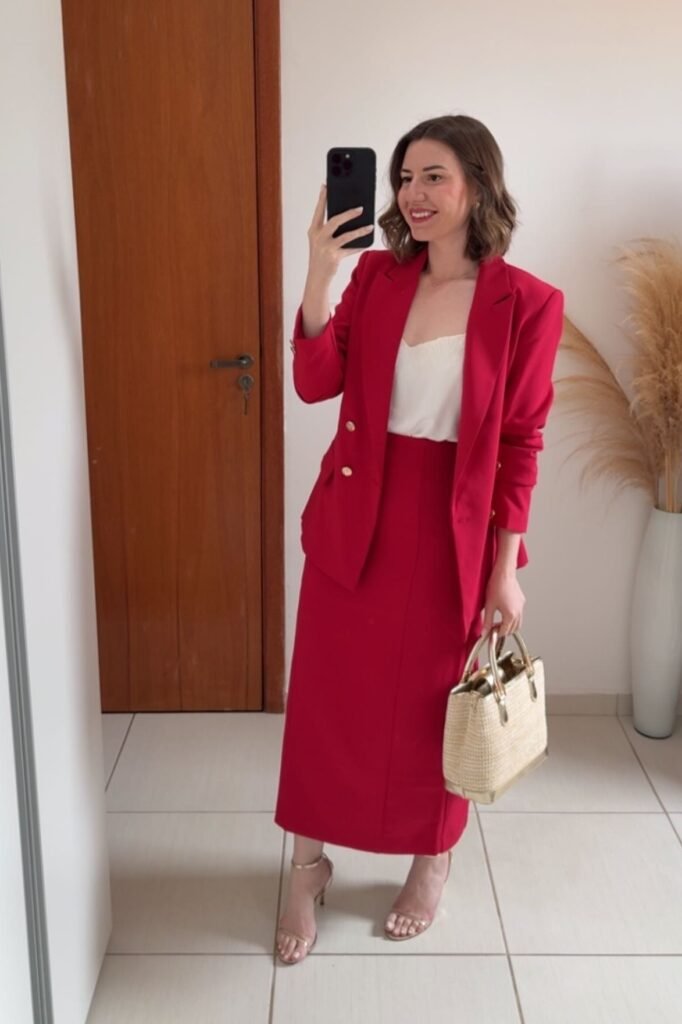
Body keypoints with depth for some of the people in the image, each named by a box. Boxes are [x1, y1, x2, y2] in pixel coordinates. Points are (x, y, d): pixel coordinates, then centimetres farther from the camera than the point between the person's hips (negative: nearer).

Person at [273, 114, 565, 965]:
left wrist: (505, 571, -7)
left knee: (434, 704, 13)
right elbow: (314, 382, -8)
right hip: (353, 517, 3)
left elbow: (519, 445, -7)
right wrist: (320, 274, -20)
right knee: (326, 695, 11)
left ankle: (432, 862, 39)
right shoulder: (377, 274, 2)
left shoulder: (526, 303, -9)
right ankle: (309, 865, 32)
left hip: (450, 530, -3)